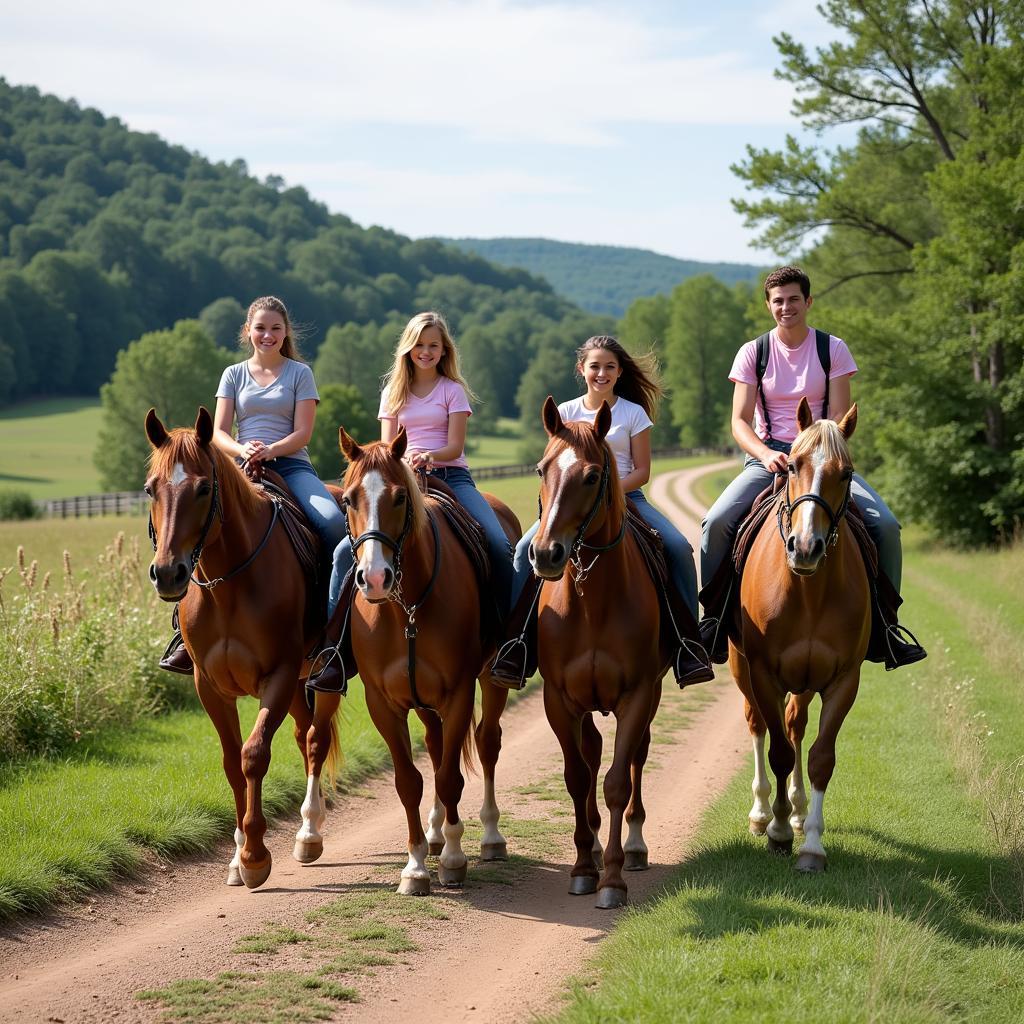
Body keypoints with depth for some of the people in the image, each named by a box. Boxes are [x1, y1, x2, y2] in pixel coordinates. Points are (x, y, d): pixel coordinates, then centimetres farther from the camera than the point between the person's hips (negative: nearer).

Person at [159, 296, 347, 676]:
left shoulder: (300, 373, 10)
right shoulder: (234, 375, 15)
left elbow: (302, 433, 0)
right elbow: (219, 433, 6)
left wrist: (270, 450, -19)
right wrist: (243, 450, -16)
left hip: (291, 464, -1)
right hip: (242, 466, 1)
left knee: (334, 522, -31)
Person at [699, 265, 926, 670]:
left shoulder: (833, 349, 3)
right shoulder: (753, 353, 3)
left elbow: (840, 419, -2)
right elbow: (740, 421, -2)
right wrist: (766, 454, -22)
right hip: (767, 457, 0)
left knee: (885, 524, -20)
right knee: (716, 521, -26)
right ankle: (714, 618, -10)